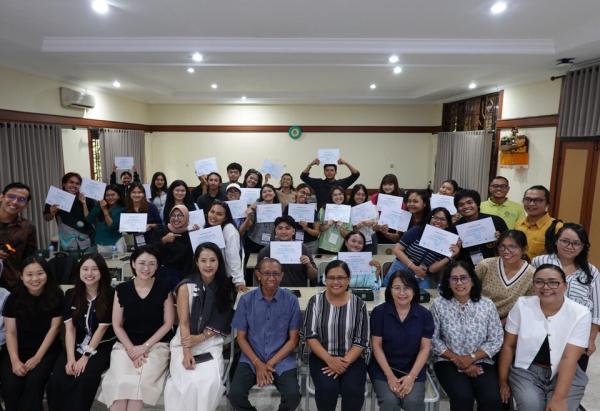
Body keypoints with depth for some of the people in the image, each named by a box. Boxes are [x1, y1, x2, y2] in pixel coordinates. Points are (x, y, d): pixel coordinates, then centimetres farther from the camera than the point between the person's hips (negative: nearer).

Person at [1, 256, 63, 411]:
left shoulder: (55, 295, -9)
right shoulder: (14, 298, -6)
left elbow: (54, 328, -7)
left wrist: (37, 357, -14)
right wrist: (15, 360, -17)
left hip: (47, 348, -1)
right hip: (19, 348, 2)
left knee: (34, 381, -25)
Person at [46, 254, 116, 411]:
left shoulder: (110, 295, -10)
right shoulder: (71, 295, 3)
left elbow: (102, 328, -12)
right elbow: (69, 329, -2)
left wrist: (85, 357, -15)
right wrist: (70, 358, -13)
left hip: (102, 347, -3)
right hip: (77, 346, 4)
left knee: (85, 378, -28)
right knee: (57, 380, -19)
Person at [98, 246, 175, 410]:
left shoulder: (164, 289, -2)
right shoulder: (122, 289, 2)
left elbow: (168, 323, -1)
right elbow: (117, 325, 4)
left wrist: (145, 347, -9)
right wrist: (131, 349, -8)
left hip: (156, 345, -1)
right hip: (126, 345, 2)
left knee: (140, 382, -26)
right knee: (120, 384, -24)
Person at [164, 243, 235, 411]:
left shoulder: (226, 287, 3)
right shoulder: (186, 286, -2)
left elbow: (221, 322, 1)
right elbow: (184, 322, -6)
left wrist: (200, 338, -12)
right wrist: (187, 352, -16)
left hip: (212, 345, 1)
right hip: (185, 344, -1)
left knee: (211, 382, -22)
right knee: (189, 382, -22)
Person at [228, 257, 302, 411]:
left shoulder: (291, 300, -7)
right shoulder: (246, 300, -4)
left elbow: (293, 339, -3)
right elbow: (241, 337, 1)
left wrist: (270, 363, -11)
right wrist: (258, 364, -10)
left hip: (282, 360, -1)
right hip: (251, 359, 1)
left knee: (293, 396, -21)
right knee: (235, 394, -20)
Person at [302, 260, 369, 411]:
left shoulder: (358, 304, -2)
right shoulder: (315, 301, -2)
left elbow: (361, 341, -3)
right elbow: (309, 336, -5)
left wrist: (345, 362, -17)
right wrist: (330, 360, -17)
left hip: (352, 359, 0)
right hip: (321, 357, 0)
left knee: (353, 390, -25)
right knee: (327, 388, -26)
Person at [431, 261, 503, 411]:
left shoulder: (487, 305, -2)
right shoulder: (438, 305, -6)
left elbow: (496, 341, -1)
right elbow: (434, 339, -4)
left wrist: (472, 358, -12)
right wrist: (457, 360, -12)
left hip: (481, 362, 2)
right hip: (448, 362, -1)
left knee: (492, 399, -24)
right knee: (463, 396, -27)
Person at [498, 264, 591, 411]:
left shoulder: (581, 314, -10)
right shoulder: (522, 305, -9)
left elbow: (569, 358, -15)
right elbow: (508, 345, -1)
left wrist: (559, 398, -21)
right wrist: (503, 381, 2)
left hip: (566, 374, 1)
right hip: (526, 370, 0)